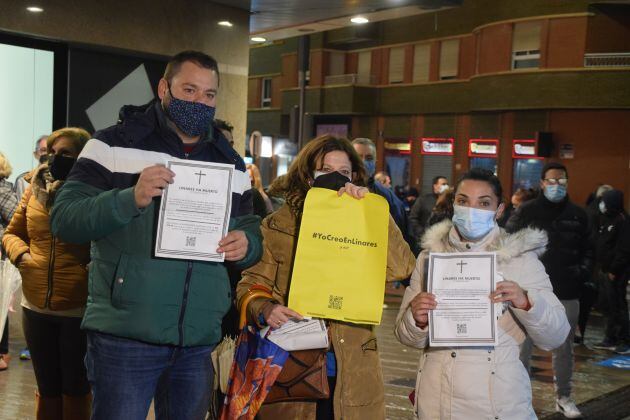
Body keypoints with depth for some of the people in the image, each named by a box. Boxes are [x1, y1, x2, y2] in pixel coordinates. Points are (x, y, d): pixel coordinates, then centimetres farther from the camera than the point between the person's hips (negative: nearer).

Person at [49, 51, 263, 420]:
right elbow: (64, 219, -7)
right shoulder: (114, 144, 0)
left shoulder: (232, 164, 13)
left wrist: (246, 244, -6)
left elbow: (252, 231, 19)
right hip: (125, 337, -4)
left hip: (200, 342, 5)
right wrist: (131, 199, -24)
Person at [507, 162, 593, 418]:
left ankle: (563, 397, 27)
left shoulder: (577, 215, 7)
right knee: (523, 345, 4)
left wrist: (583, 270, -3)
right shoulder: (527, 211, -2)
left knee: (564, 347, 13)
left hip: (566, 293, 3)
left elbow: (588, 249, 13)